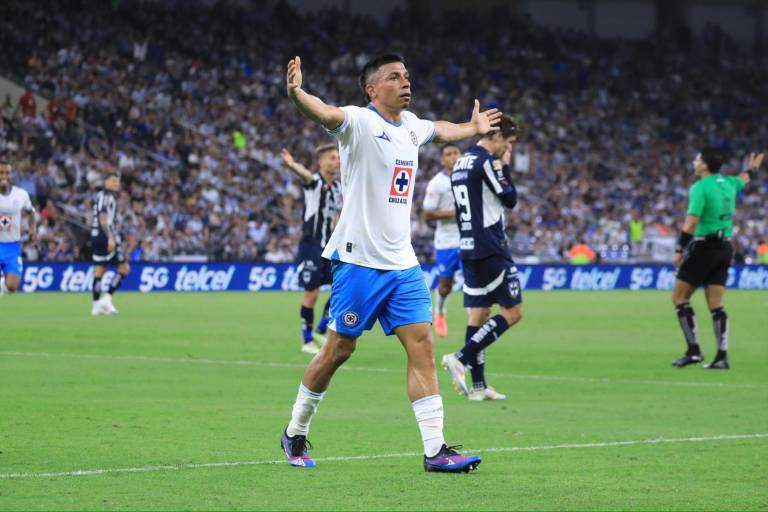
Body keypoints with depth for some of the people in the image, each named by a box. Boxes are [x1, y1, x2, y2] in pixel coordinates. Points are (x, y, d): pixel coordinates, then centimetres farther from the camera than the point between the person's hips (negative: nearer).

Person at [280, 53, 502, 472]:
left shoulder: (410, 125, 13)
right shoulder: (359, 121, -9)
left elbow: (440, 131, 39)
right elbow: (325, 113, -32)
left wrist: (472, 128, 49)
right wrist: (296, 95, -51)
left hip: (402, 263, 7)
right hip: (358, 260, -7)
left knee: (422, 345, -3)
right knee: (339, 349, 0)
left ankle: (435, 449, -4)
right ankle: (295, 434, 18)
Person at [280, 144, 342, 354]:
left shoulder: (337, 186, 10)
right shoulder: (315, 182, -11)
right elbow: (305, 174, -36)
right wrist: (293, 165, -58)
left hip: (328, 246, 7)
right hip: (311, 244, -7)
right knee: (312, 293, -5)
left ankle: (321, 331, 17)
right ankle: (307, 341, 7)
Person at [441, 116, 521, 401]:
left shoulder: (461, 163, 15)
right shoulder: (487, 162, -13)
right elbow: (510, 200, -9)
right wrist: (505, 167, -1)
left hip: (469, 248, 9)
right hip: (491, 248, -9)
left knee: (479, 312, 8)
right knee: (513, 311, -5)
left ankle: (478, 386, 5)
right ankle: (461, 359, -14)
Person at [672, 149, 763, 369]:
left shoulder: (700, 188, -13)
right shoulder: (728, 183, 10)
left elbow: (692, 222, -21)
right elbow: (743, 180, 35)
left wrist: (679, 250, -16)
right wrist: (751, 169, 56)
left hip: (704, 247, -7)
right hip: (724, 248, 7)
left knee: (679, 297, 0)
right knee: (716, 304, 6)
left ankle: (693, 350, -7)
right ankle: (722, 356, 0)